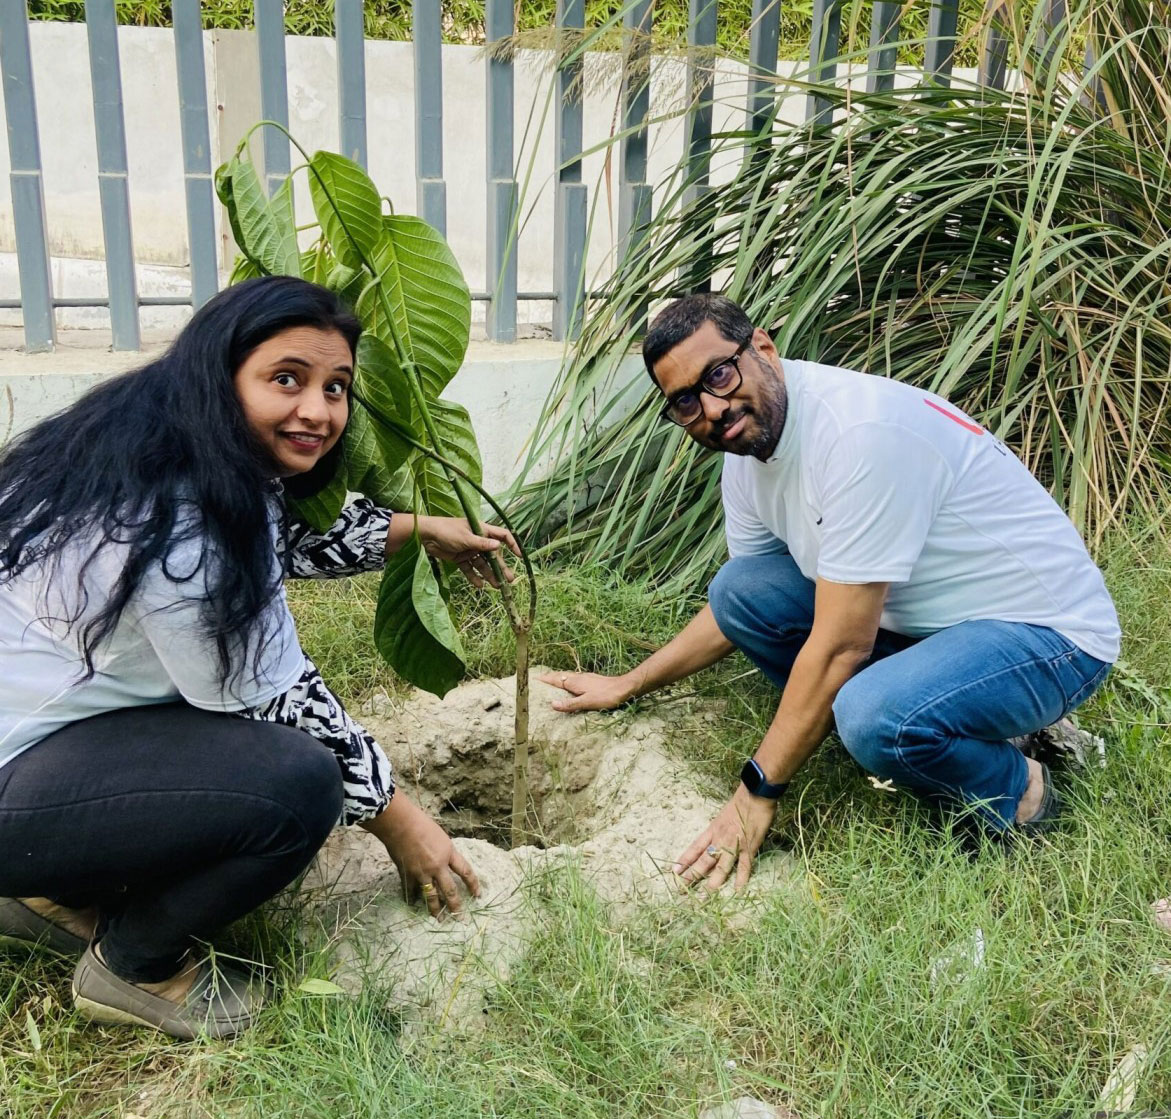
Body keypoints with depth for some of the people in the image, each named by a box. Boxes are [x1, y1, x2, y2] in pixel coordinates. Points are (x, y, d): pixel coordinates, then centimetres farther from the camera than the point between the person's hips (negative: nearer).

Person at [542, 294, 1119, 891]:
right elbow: (735, 612, 14)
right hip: (923, 615, 8)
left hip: (1047, 628, -8)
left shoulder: (861, 431, -29)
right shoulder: (747, 450, -1)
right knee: (739, 588, -4)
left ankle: (1016, 793, -3)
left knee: (874, 716, -35)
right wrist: (626, 685, 16)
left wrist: (756, 795, -20)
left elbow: (841, 645, -27)